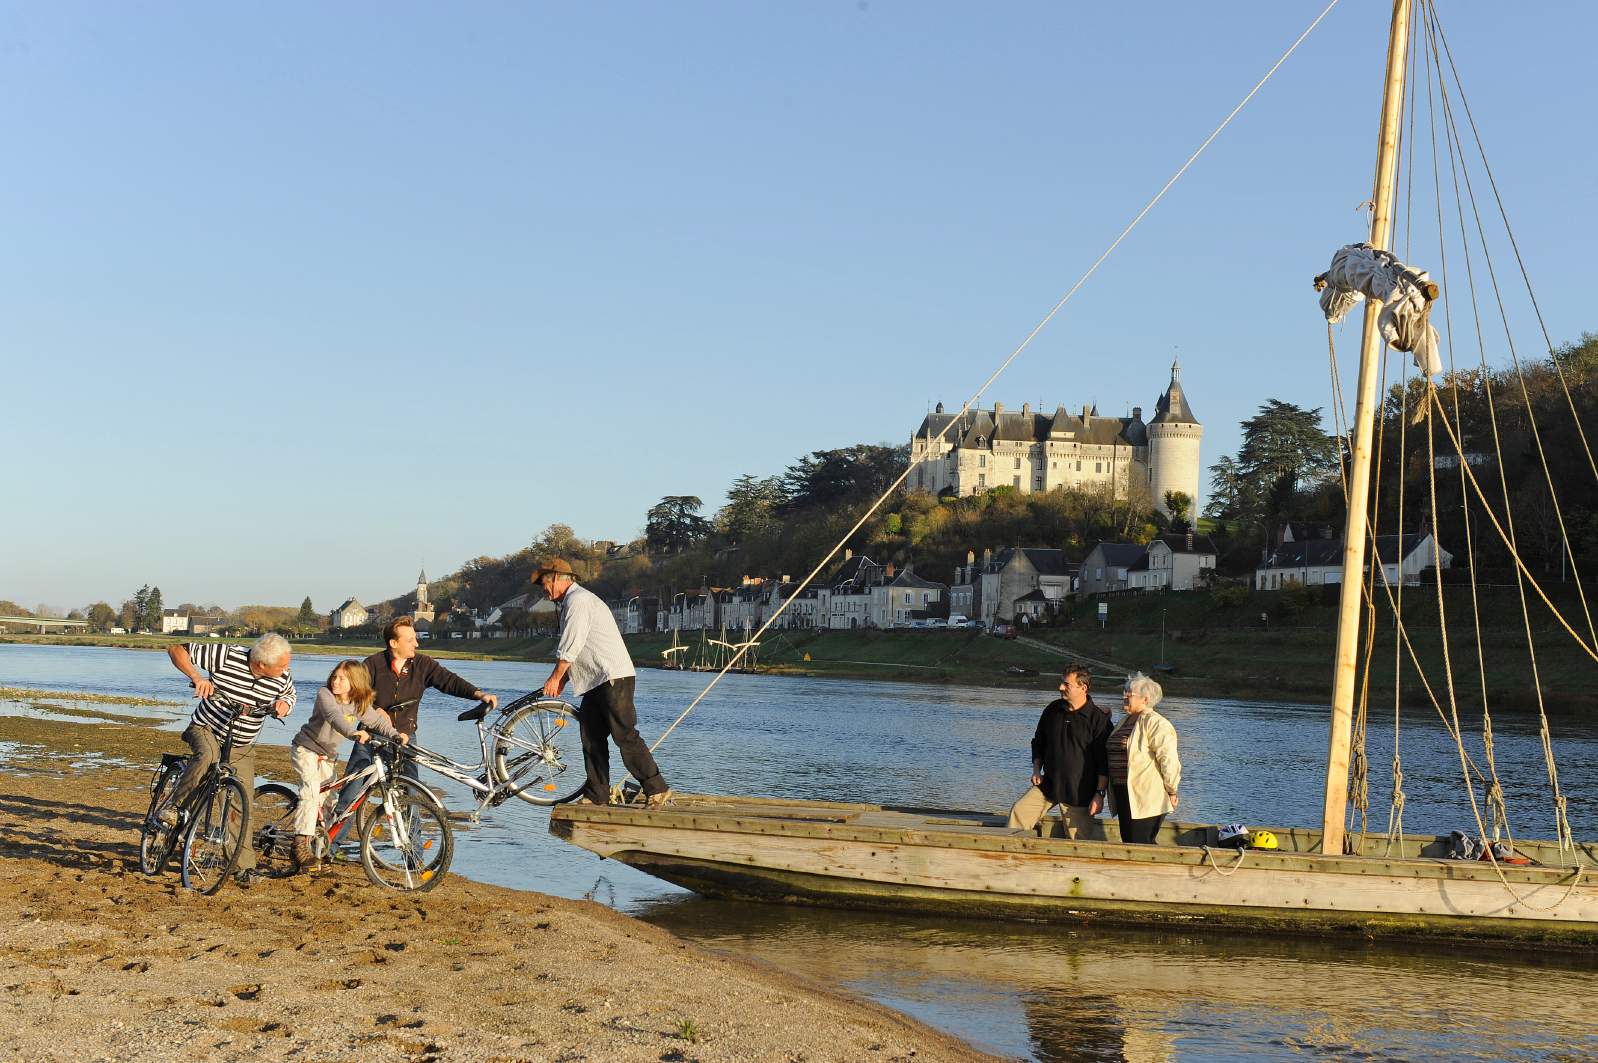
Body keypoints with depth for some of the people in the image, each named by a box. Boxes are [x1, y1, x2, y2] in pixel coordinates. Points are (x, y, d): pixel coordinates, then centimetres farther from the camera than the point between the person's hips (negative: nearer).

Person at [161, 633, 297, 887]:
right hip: (207, 729, -3)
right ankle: (172, 806, -19)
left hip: (242, 747, 3)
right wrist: (196, 677, -34)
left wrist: (284, 703, -12)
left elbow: (292, 695, 12)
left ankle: (244, 867, 5)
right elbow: (177, 650, -18)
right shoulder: (225, 656, -24)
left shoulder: (282, 678, -12)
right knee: (208, 755, -38)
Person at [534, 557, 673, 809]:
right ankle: (596, 796, 12)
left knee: (625, 736, -13)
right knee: (591, 738, 8)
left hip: (614, 678, -11)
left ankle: (657, 790, -12)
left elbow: (571, 647, -14)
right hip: (596, 683, 11)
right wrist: (563, 680, 15)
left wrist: (555, 678, -3)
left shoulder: (577, 599, -10)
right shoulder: (571, 601, 23)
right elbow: (578, 651, 25)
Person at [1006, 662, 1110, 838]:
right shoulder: (1053, 710, 8)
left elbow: (1104, 760, -8)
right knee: (1019, 811, -12)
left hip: (1079, 793, -5)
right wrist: (1036, 770, 6)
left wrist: (1099, 794, -12)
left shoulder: (1098, 718, -8)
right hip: (1048, 784, 5)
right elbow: (1038, 743, 21)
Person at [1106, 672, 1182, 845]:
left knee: (1140, 845, -11)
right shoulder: (1124, 721, 18)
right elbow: (1115, 752, 27)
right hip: (1124, 795, 9)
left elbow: (1168, 759, -16)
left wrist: (1171, 791, -14)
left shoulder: (1155, 723, -11)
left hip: (1147, 798, -9)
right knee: (1128, 842, 10)